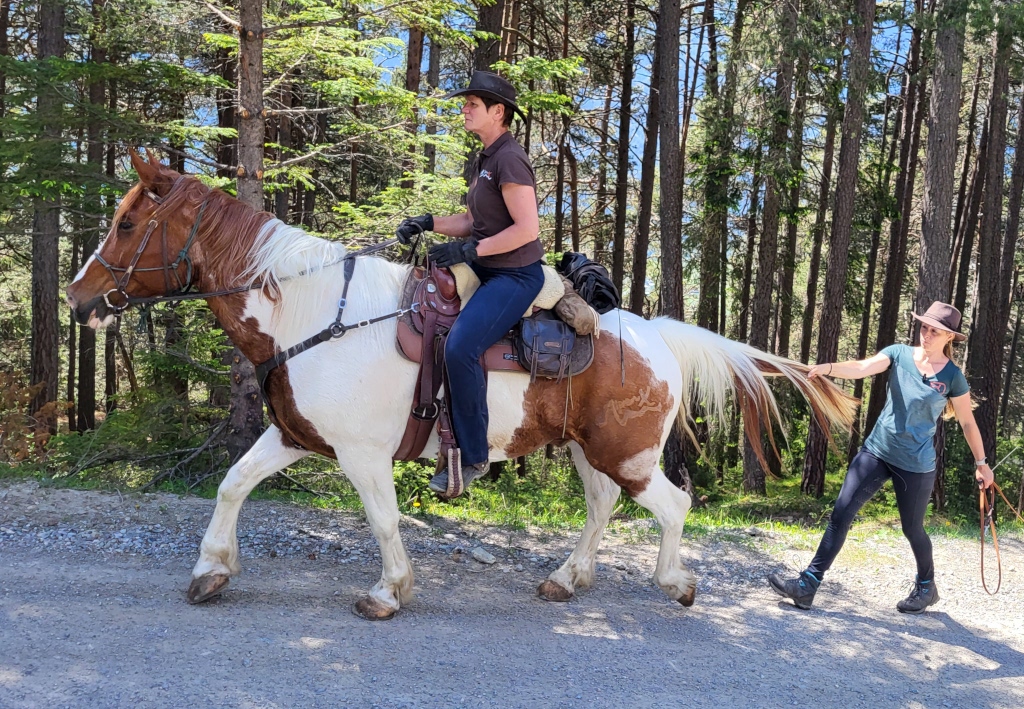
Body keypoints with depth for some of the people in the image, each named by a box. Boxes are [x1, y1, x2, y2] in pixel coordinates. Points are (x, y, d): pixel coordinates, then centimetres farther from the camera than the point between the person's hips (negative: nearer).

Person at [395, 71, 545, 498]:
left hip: (515, 275, -11)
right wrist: (428, 223, 3)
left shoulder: (509, 160, -15)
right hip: (485, 271, 11)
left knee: (460, 346, -28)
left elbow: (527, 229, -23)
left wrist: (468, 250, -23)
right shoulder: (484, 160, 16)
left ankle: (472, 456, -16)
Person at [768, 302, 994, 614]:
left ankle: (926, 587, 39)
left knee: (912, 529, 12)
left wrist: (981, 463, 9)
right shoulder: (899, 353, -4)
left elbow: (968, 423, 3)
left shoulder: (953, 377, -7)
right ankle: (809, 584, -6)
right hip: (876, 451, 2)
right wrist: (828, 368, -40)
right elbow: (862, 368, -21)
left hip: (915, 464, -2)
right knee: (841, 513, -6)